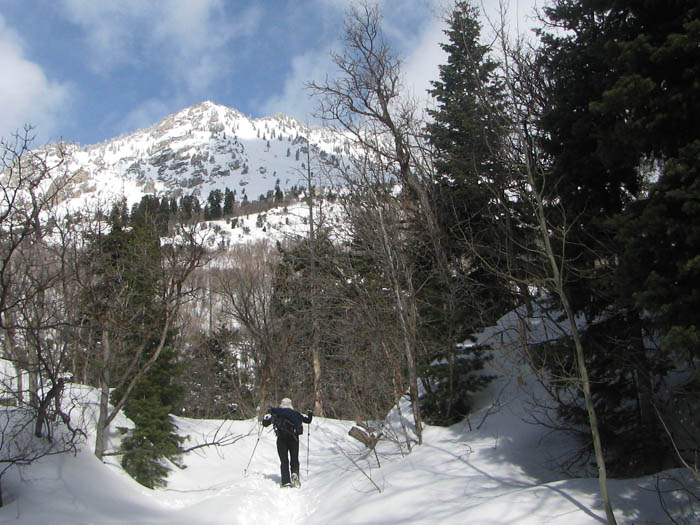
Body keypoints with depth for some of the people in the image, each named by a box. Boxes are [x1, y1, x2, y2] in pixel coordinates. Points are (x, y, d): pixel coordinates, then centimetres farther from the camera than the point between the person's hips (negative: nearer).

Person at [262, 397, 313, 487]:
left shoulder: (275, 412, 13)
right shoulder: (295, 413, 14)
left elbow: (265, 423, 15)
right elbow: (307, 420, 20)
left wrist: (266, 416, 35)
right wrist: (310, 415, 41)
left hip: (281, 438, 0)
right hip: (294, 438, 0)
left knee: (284, 460, 4)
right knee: (294, 459, 9)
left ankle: (286, 481, -9)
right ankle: (295, 473, -19)